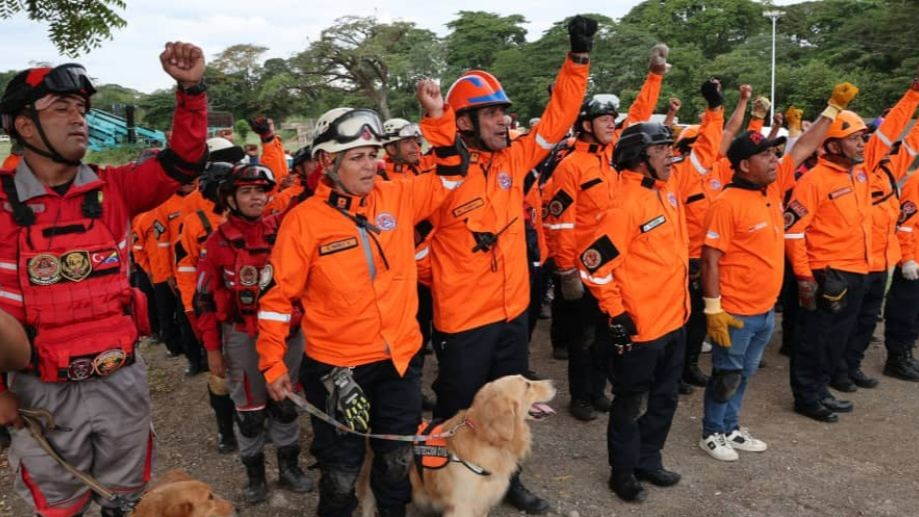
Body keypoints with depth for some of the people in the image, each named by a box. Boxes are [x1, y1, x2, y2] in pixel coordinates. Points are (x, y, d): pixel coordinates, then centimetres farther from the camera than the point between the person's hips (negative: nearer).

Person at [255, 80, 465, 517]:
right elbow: (279, 294, -6)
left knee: (399, 458, 21)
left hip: (400, 359, 4)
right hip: (336, 367, -3)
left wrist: (436, 115, -4)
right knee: (341, 469, 13)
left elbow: (451, 176, 7)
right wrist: (272, 363, -4)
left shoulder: (398, 197, -2)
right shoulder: (304, 219, -12)